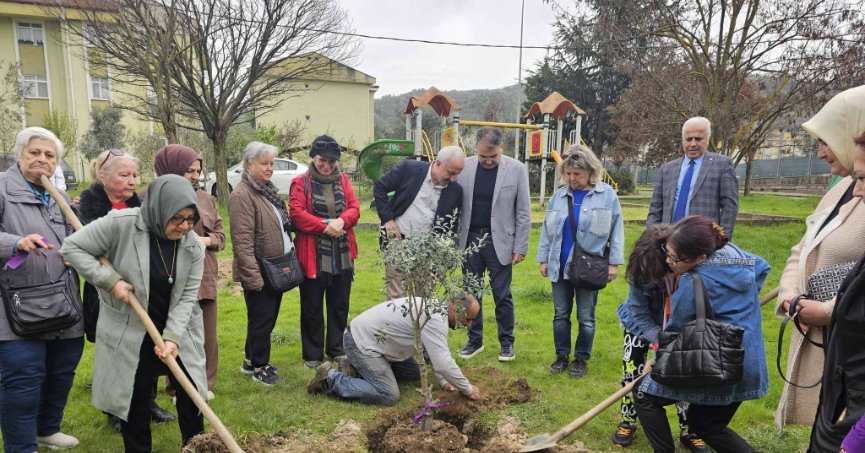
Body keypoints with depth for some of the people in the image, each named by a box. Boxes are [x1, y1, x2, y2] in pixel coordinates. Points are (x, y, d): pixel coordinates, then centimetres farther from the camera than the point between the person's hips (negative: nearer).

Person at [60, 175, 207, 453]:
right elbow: (72, 248, -12)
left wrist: (172, 337, -21)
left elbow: (187, 296, -10)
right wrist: (110, 280, -20)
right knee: (134, 400, 10)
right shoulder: (121, 223, -21)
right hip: (129, 332, -2)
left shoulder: (194, 246, -10)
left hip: (178, 332, 3)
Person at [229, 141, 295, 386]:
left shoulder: (269, 190, 12)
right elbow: (242, 241, -22)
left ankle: (251, 360, 33)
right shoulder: (242, 196, -17)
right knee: (261, 319, 4)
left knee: (268, 318, 18)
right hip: (260, 272, -9)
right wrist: (253, 276, -23)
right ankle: (259, 367, 20)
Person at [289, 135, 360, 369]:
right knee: (312, 308, 6)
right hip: (313, 256, -4)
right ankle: (312, 354, 19)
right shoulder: (300, 182, -2)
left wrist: (341, 221, -17)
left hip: (342, 255, 4)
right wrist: (325, 226, -20)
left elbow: (354, 208, 3)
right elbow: (297, 214, -12)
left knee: (340, 306, 14)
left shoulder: (343, 180, 11)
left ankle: (336, 348, 29)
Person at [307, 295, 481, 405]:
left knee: (413, 373, 14)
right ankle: (331, 378, -5)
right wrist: (468, 390, -14)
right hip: (361, 342, -10)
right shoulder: (436, 319, -25)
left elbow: (434, 352, 16)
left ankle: (360, 365, 20)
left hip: (369, 335, 10)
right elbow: (444, 363, -28)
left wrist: (443, 382, 10)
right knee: (389, 396, -13)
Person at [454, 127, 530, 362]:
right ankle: (475, 340, 24)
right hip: (469, 240, 2)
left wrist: (520, 247, -5)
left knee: (502, 295, 4)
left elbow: (523, 212, -3)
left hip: (499, 242, -2)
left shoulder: (517, 169, -5)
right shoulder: (464, 167, 0)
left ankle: (507, 342, 21)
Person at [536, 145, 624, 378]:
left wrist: (614, 262, -6)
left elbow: (616, 229, -2)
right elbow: (547, 229, 10)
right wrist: (543, 259, 9)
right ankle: (562, 355, 24)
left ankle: (581, 358, 20)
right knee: (561, 314, 11)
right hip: (560, 266, 3)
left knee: (586, 317, 7)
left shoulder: (607, 194, -3)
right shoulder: (559, 196, 6)